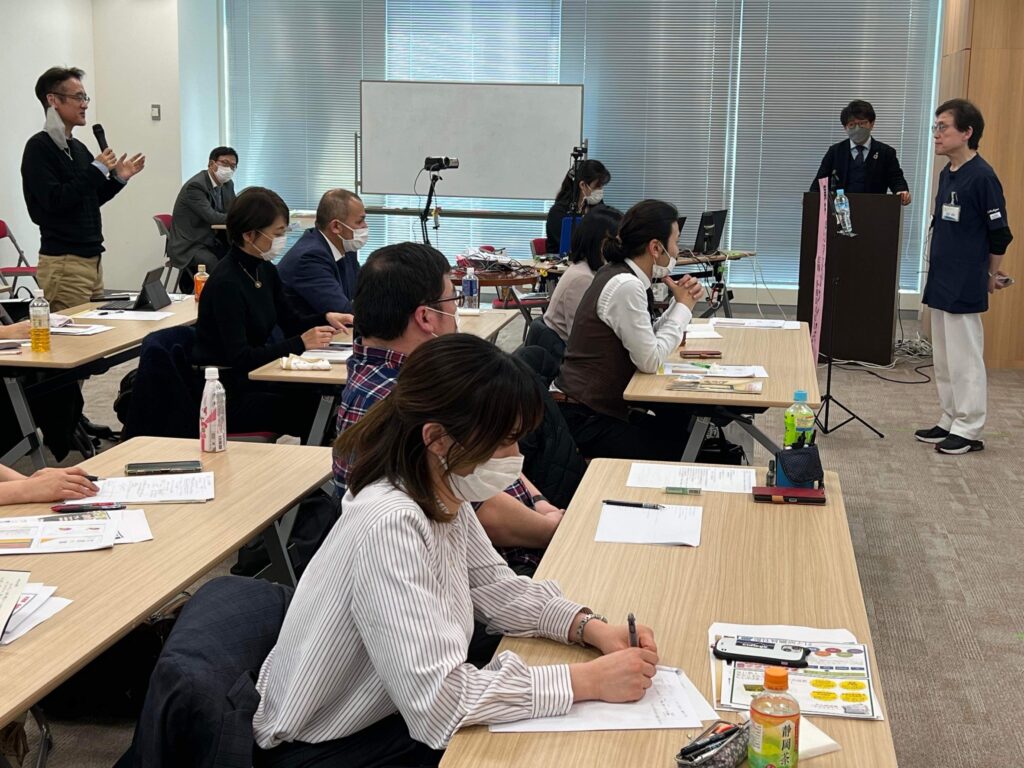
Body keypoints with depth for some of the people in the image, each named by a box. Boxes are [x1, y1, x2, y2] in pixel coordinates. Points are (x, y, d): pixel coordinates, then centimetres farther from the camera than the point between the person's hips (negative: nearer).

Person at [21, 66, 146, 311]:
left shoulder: (78, 148, 14)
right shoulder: (38, 147, -8)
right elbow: (54, 201, -20)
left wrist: (117, 178, 9)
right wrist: (97, 170, -17)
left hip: (92, 259, 8)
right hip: (63, 263, -8)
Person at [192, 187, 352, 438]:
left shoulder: (265, 270, 6)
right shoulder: (226, 283, -20)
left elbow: (291, 323, 16)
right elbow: (239, 358, -24)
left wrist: (326, 319, -3)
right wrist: (299, 344, -25)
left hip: (255, 380, 8)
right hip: (227, 396, -8)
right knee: (317, 414, -17)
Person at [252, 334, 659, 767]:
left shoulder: (442, 494, -6)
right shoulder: (390, 525, -32)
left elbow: (496, 588, 7)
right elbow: (439, 698, -35)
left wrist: (590, 628, -9)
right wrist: (587, 682, -28)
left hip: (385, 714, 7)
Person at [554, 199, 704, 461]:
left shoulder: (622, 274, 7)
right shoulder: (625, 286, -21)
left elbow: (648, 341, 14)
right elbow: (650, 361, -20)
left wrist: (682, 303, 2)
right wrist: (683, 307, -8)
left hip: (597, 408, 9)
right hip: (585, 420, -9)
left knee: (684, 427, 13)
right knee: (683, 455, -6)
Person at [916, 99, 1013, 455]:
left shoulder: (982, 177, -15)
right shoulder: (946, 174, 10)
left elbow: (1000, 234, -11)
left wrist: (992, 275, 0)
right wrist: (941, 270, 17)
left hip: (965, 287, -9)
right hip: (940, 281, 9)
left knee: (965, 358, -1)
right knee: (943, 358, 15)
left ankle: (969, 430, 9)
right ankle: (950, 421, 26)